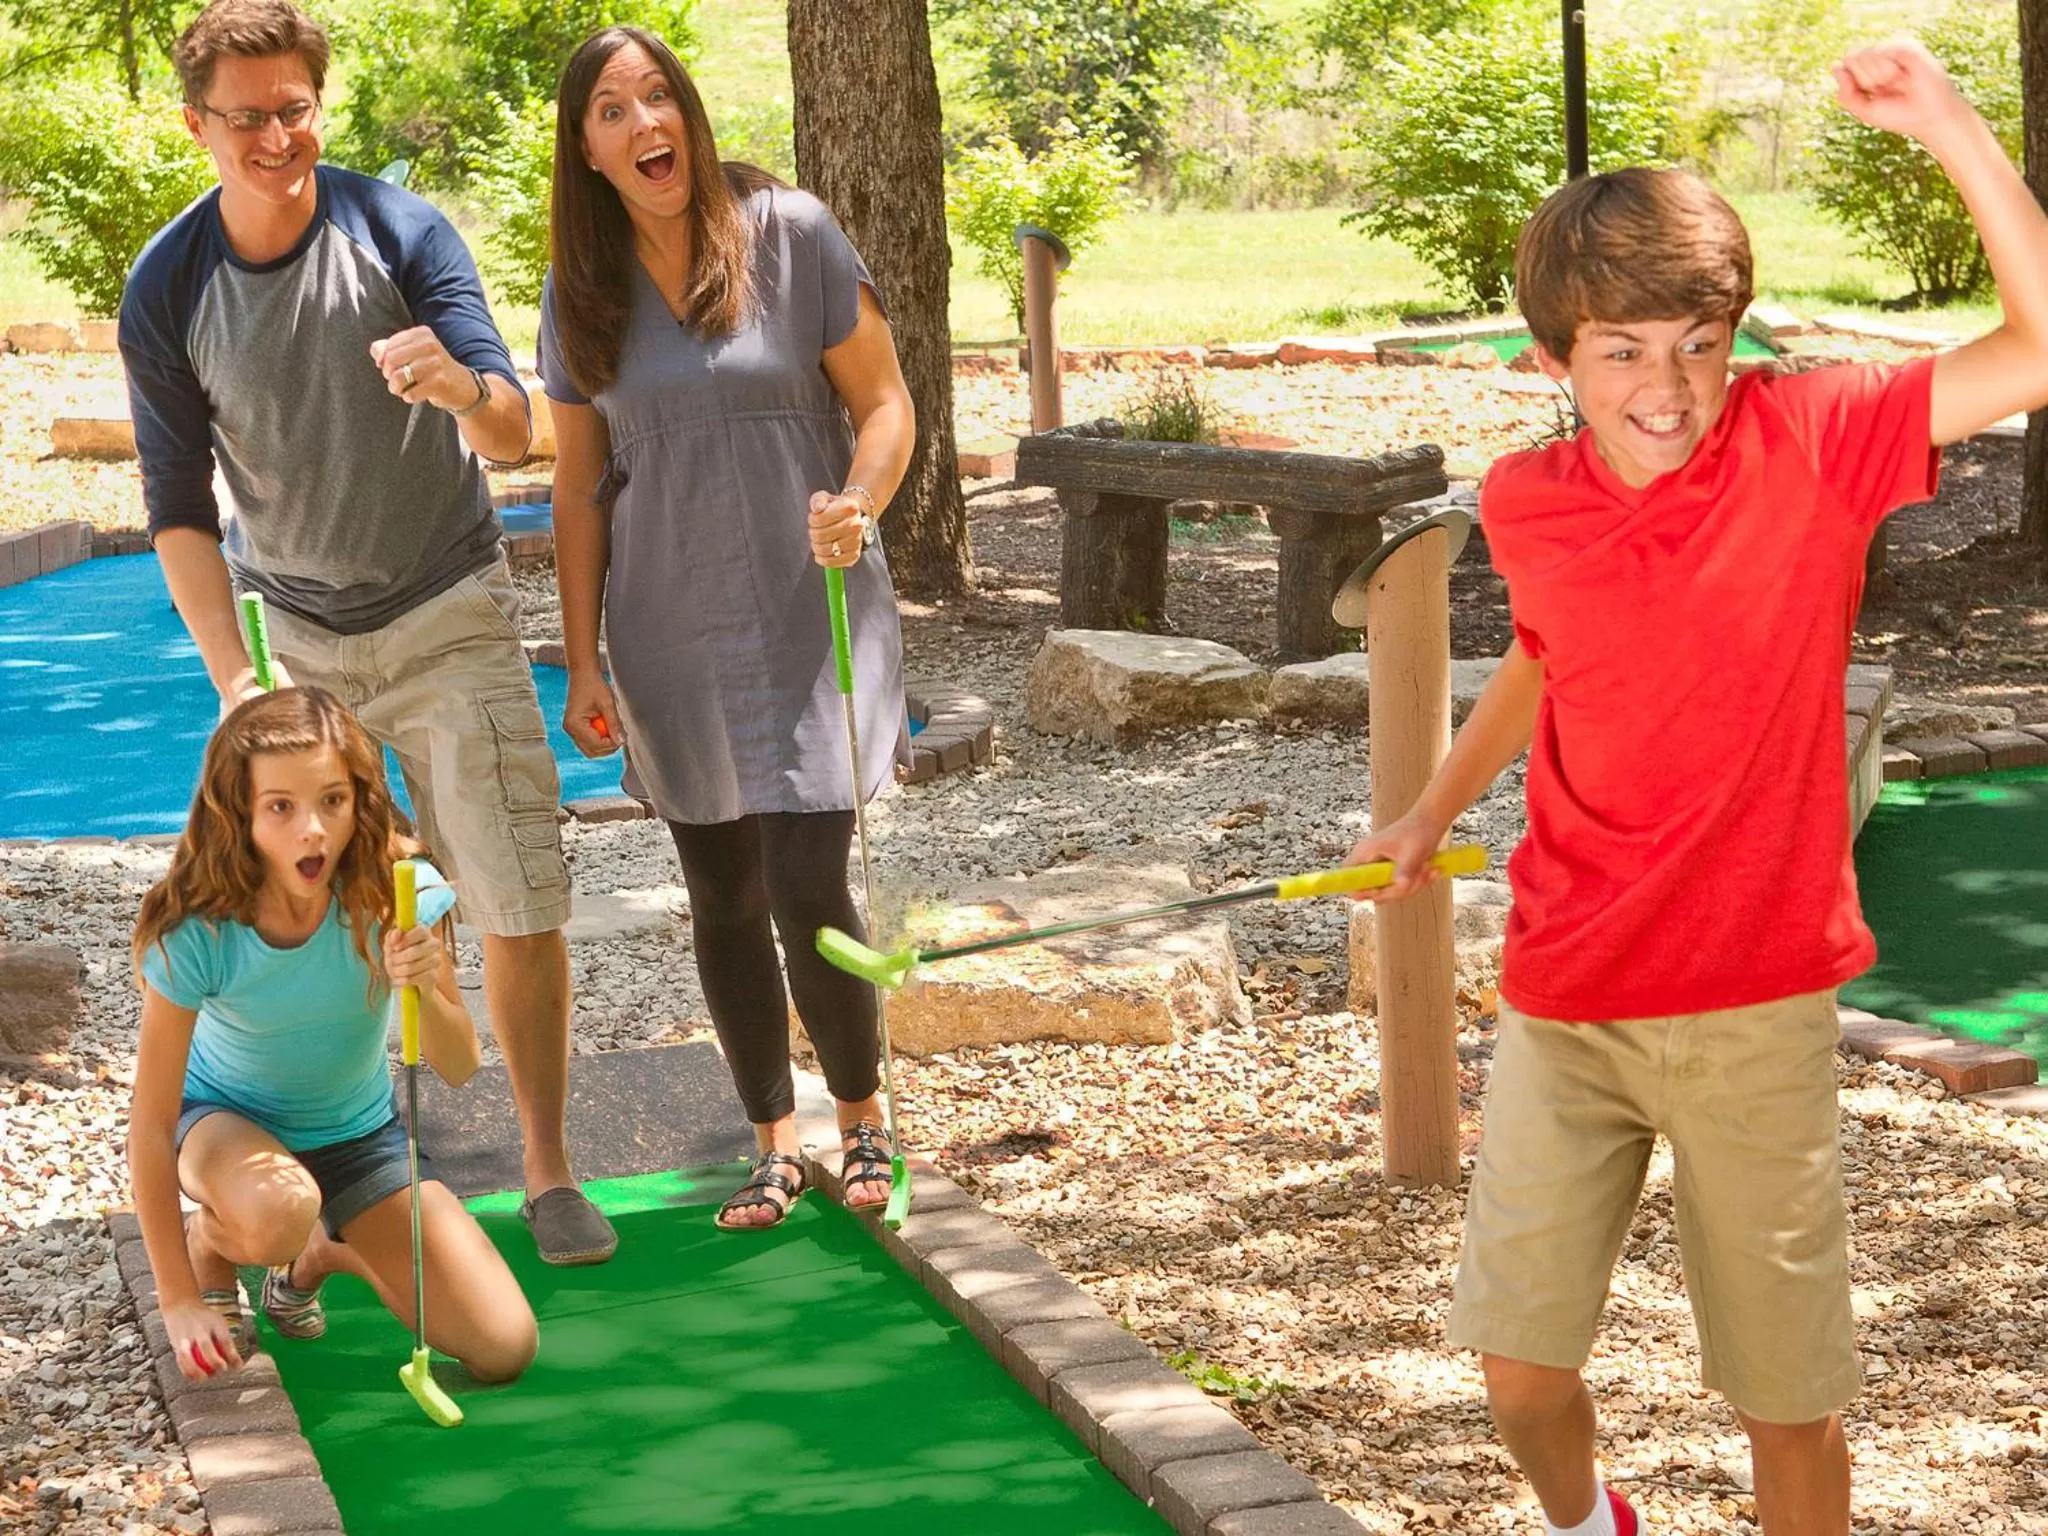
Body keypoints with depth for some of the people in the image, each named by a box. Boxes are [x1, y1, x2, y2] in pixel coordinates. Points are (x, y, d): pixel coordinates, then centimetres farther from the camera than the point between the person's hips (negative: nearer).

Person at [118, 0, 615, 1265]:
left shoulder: (400, 230, -12)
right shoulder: (169, 292, -8)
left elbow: (516, 438, -15)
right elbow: (181, 508, -1)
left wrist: (461, 387, -39)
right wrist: (233, 676, -13)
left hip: (449, 616, -1)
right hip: (295, 630, 1)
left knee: (523, 907, -5)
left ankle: (551, 1173, 9)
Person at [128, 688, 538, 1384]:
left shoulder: (399, 894, -24)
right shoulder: (197, 931, -29)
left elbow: (459, 1067, -16)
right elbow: (151, 1122, -22)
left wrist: (423, 989, -39)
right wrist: (179, 1301, -20)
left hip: (359, 1133, 3)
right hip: (224, 1119, -3)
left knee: (505, 1350, -10)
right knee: (276, 1211, -41)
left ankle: (326, 1253, 17)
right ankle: (210, 1247, -2)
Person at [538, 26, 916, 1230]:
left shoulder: (789, 234, -7)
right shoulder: (581, 289, 2)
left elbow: (884, 404, -3)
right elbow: (579, 483, 7)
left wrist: (859, 503, -24)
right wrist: (583, 662, 3)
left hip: (808, 614, -3)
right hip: (672, 632, 3)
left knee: (809, 891, -10)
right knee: (723, 898, 8)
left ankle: (862, 1115, 14)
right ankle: (777, 1142, 23)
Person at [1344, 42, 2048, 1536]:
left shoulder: (1808, 446, -12)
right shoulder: (1525, 504, -2)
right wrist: (1436, 809, 24)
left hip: (1752, 1006, -3)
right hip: (1562, 1002, 3)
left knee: (1789, 1395, 5)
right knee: (1520, 1361, 11)